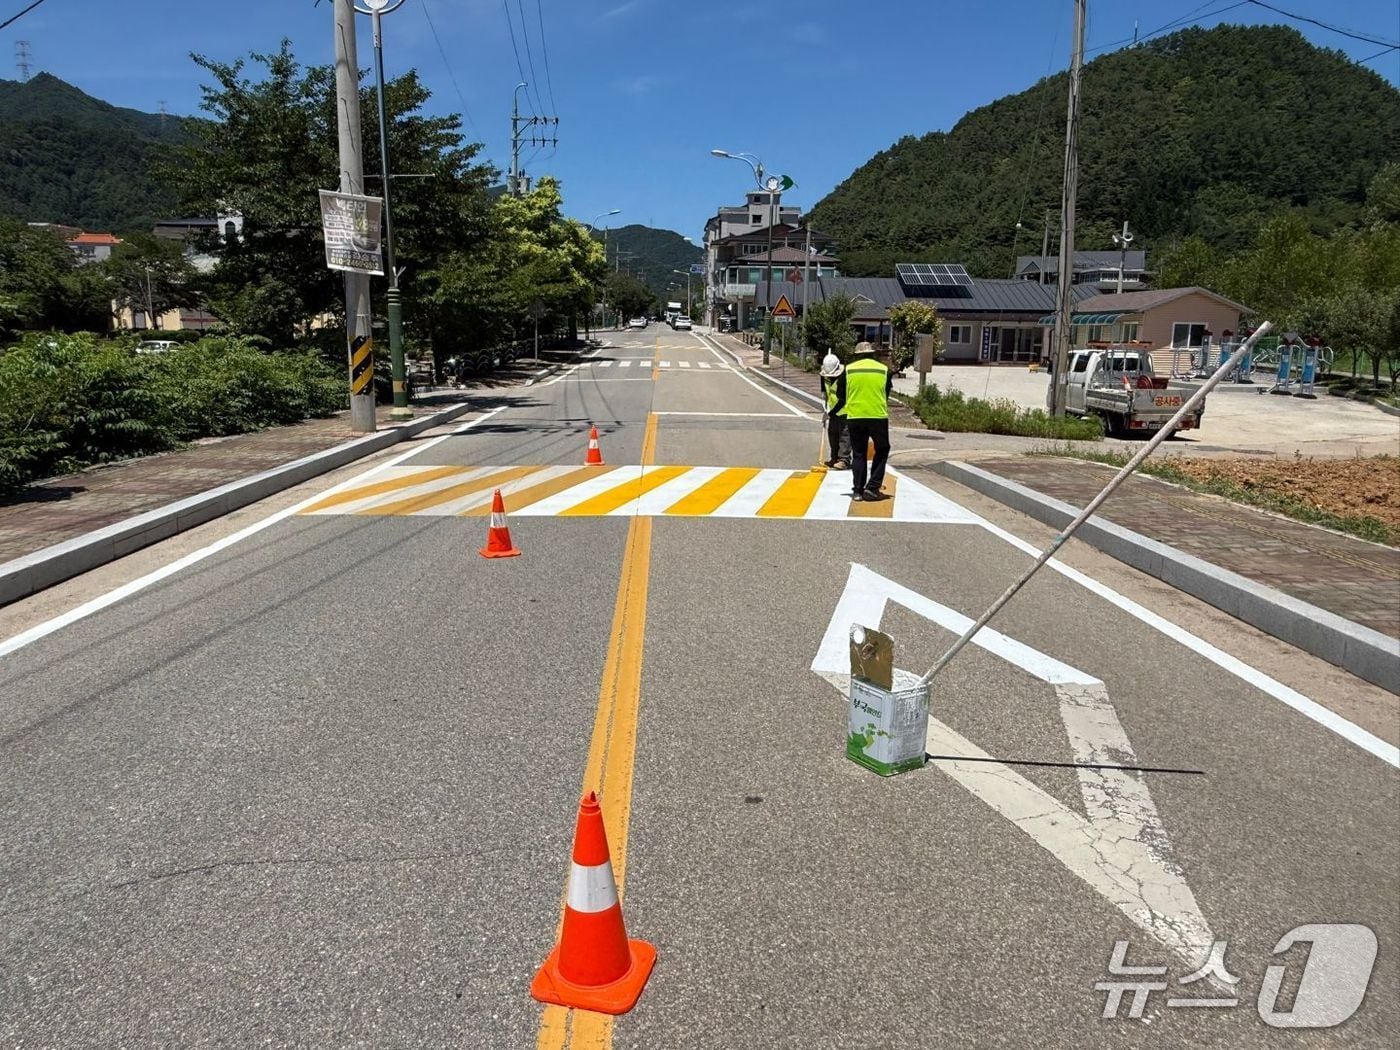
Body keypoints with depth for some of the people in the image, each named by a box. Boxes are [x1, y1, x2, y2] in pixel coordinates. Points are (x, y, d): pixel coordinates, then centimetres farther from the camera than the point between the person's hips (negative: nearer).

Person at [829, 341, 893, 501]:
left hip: (855, 417, 1)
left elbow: (841, 396, 7)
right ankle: (872, 488, 7)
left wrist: (832, 412, 24)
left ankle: (858, 491, 9)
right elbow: (887, 396, 13)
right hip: (878, 416, -1)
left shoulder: (848, 369, 3)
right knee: (882, 451, 14)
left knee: (858, 454, 11)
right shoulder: (884, 370, 4)